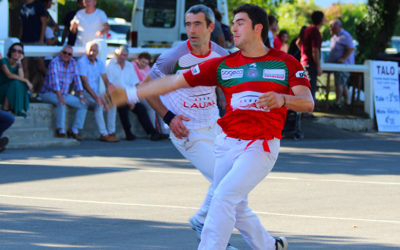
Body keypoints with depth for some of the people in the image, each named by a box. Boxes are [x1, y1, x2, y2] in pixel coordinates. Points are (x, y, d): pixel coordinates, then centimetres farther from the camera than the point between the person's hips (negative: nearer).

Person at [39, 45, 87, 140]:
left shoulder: (73, 63, 5)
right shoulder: (55, 62, -16)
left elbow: (77, 79, 5)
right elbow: (54, 80, -26)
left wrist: (81, 95, -6)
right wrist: (59, 96, -36)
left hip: (64, 93, 7)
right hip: (49, 93, -7)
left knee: (83, 105, -8)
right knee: (61, 103, -37)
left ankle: (74, 130, -8)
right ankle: (61, 131, -30)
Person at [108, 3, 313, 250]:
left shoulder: (286, 63, -1)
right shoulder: (223, 64, 7)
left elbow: (308, 103, -8)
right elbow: (174, 81, 4)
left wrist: (282, 99, -29)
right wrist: (129, 95, 0)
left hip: (261, 147, -5)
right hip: (228, 144, 5)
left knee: (224, 197, -19)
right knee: (236, 209, 13)